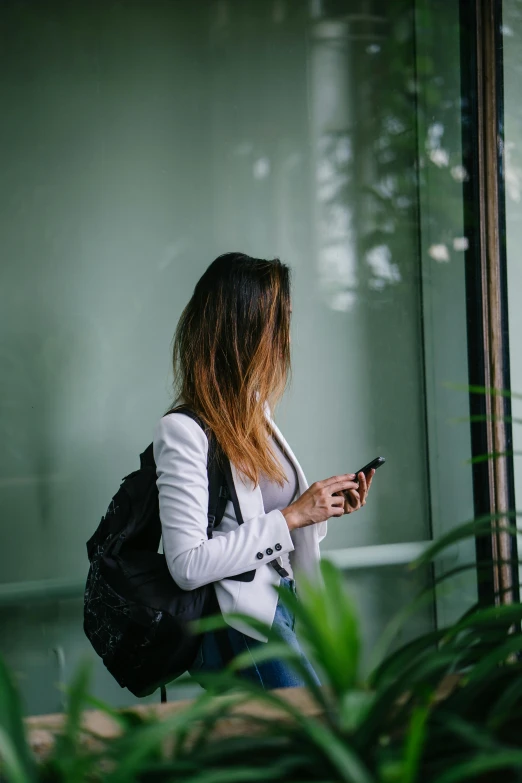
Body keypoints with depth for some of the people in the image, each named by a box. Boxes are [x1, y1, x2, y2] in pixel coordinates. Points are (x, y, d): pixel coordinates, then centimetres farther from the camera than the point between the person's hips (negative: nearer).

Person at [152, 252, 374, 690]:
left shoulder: (256, 412, 12)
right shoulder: (184, 431, -13)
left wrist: (325, 507, 5)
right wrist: (291, 517, -16)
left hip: (286, 604, 8)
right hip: (236, 620, -8)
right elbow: (188, 565, -19)